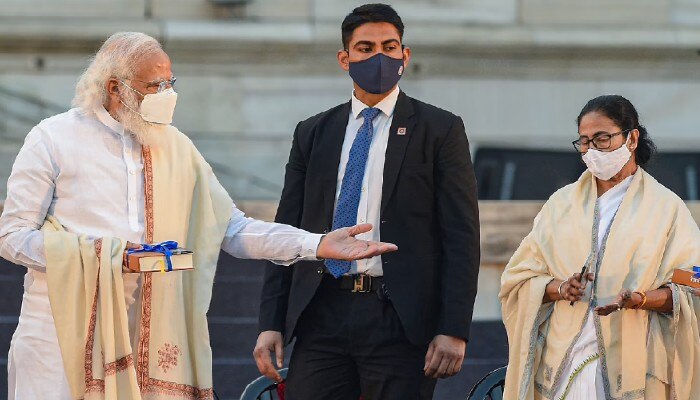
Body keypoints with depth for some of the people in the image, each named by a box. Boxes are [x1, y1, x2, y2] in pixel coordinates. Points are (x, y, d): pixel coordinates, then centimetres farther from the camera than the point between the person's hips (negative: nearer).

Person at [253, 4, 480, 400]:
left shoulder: (440, 130, 4)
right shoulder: (312, 134, 15)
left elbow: (461, 237, -1)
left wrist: (454, 330, -10)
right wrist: (272, 323, 5)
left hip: (399, 320, -3)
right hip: (322, 317, 3)